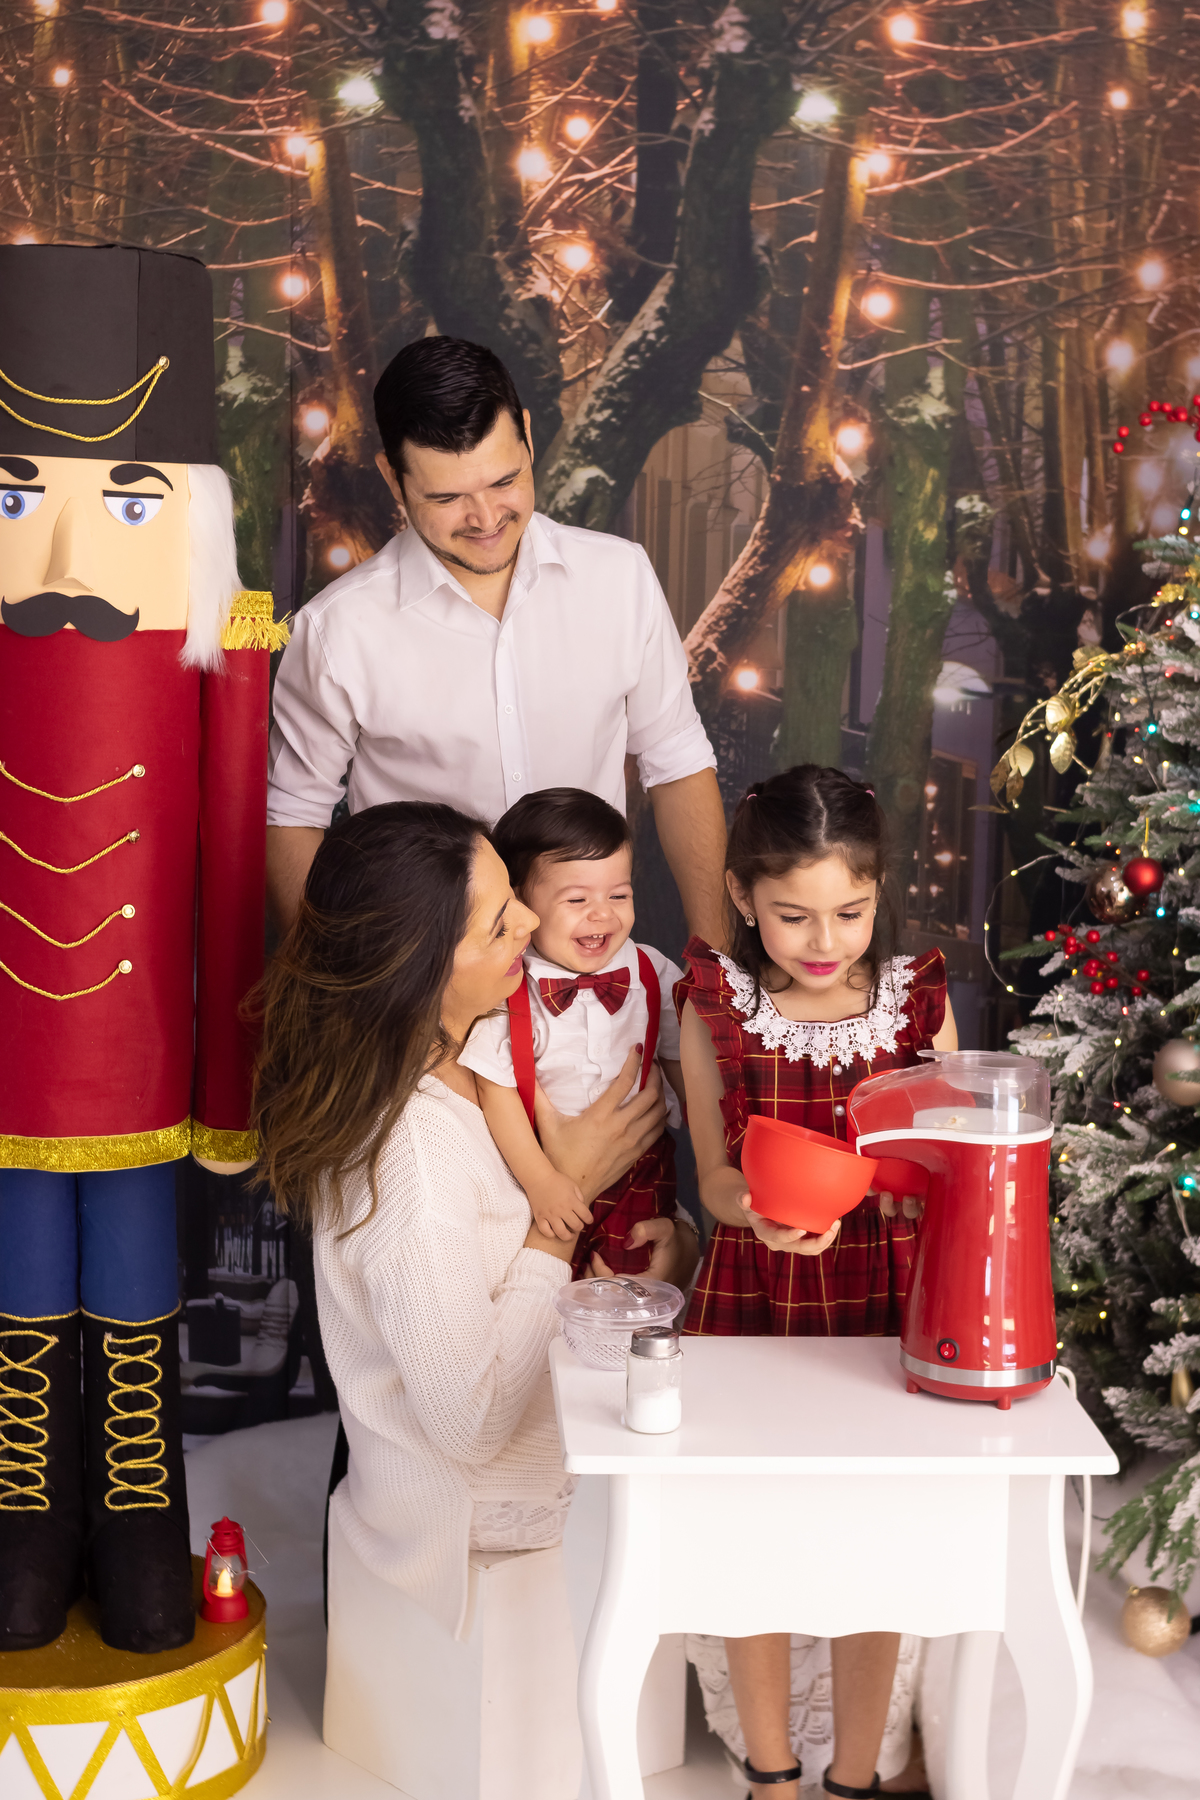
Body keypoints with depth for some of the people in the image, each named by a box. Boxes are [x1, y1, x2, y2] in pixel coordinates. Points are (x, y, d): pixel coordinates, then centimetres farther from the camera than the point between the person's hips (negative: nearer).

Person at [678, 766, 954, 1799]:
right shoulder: (717, 1007, -5)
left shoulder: (918, 999, -2)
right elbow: (714, 1176, -2)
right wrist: (754, 1207, -24)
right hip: (755, 1297, 0)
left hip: (886, 1297, 1)